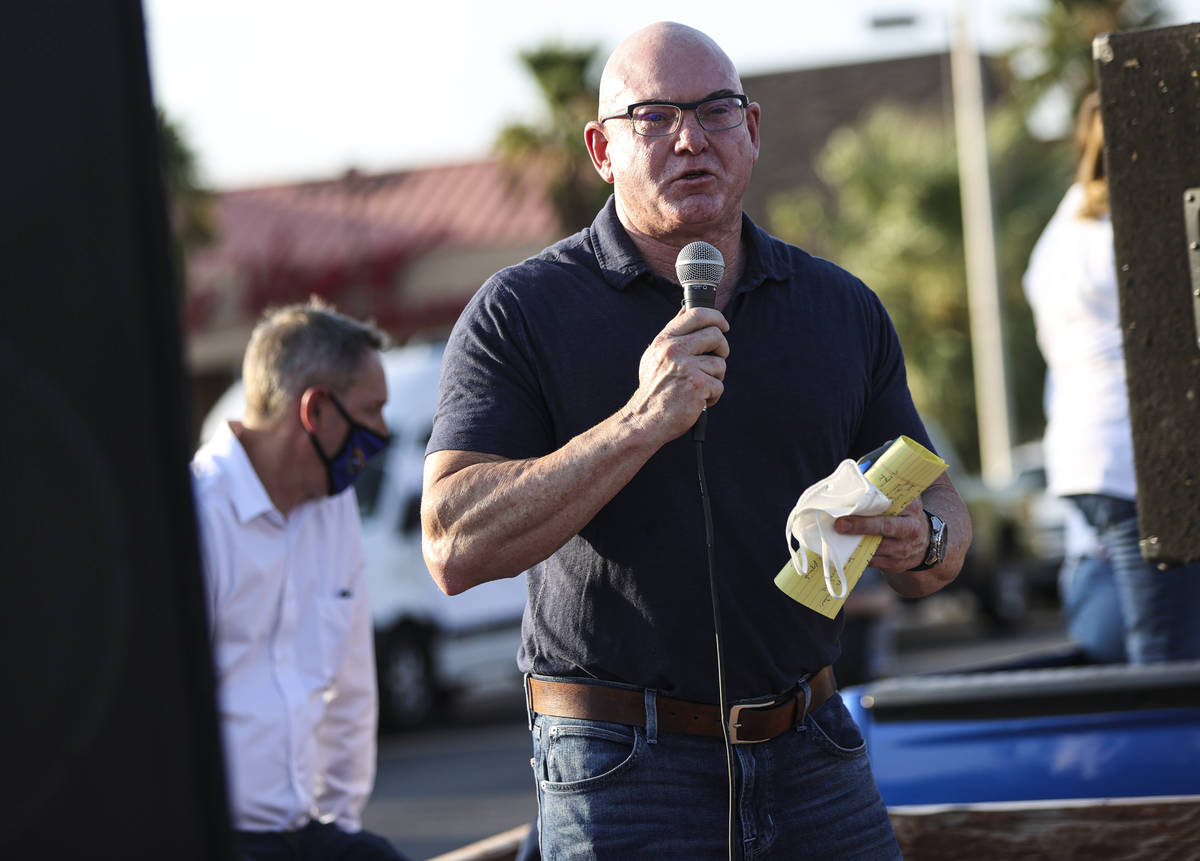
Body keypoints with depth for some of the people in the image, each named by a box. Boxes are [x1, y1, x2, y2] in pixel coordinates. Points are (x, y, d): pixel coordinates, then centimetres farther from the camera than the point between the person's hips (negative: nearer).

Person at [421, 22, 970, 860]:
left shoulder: (845, 310, 9)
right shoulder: (519, 313, -4)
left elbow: (945, 516, 13)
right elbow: (457, 547, -15)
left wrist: (919, 541, -11)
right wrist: (639, 425, -23)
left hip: (811, 755, 4)